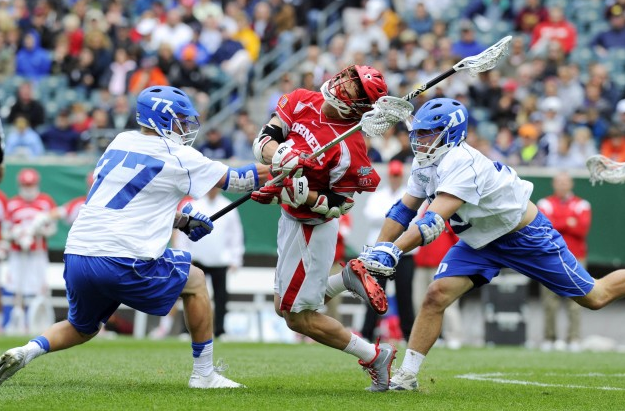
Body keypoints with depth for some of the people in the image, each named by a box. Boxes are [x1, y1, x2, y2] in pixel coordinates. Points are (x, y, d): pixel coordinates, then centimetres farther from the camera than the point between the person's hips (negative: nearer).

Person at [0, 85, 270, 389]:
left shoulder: (121, 143, 18)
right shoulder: (177, 157, 0)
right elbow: (235, 180, 9)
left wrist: (179, 221, 26)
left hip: (75, 258, 6)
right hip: (122, 262, -6)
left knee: (81, 328, 30)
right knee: (194, 280, 17)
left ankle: (28, 350, 3)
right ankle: (203, 373, 18)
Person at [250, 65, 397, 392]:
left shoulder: (349, 149, -27)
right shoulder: (302, 103, -8)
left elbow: (338, 205, -21)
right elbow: (263, 140, -9)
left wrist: (300, 193, -35)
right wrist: (279, 154, -30)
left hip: (312, 227, -8)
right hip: (291, 219, 8)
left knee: (299, 317, 0)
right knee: (284, 306, 19)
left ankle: (375, 357, 11)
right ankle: (347, 279, 30)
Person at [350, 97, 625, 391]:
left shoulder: (461, 163, -34)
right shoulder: (425, 164, -6)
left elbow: (433, 222, -41)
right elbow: (403, 211, -1)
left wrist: (392, 252, -48)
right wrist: (376, 252, -11)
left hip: (527, 235, -7)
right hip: (480, 241, 7)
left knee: (594, 297, 4)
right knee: (436, 295, -12)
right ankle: (406, 375, -7)